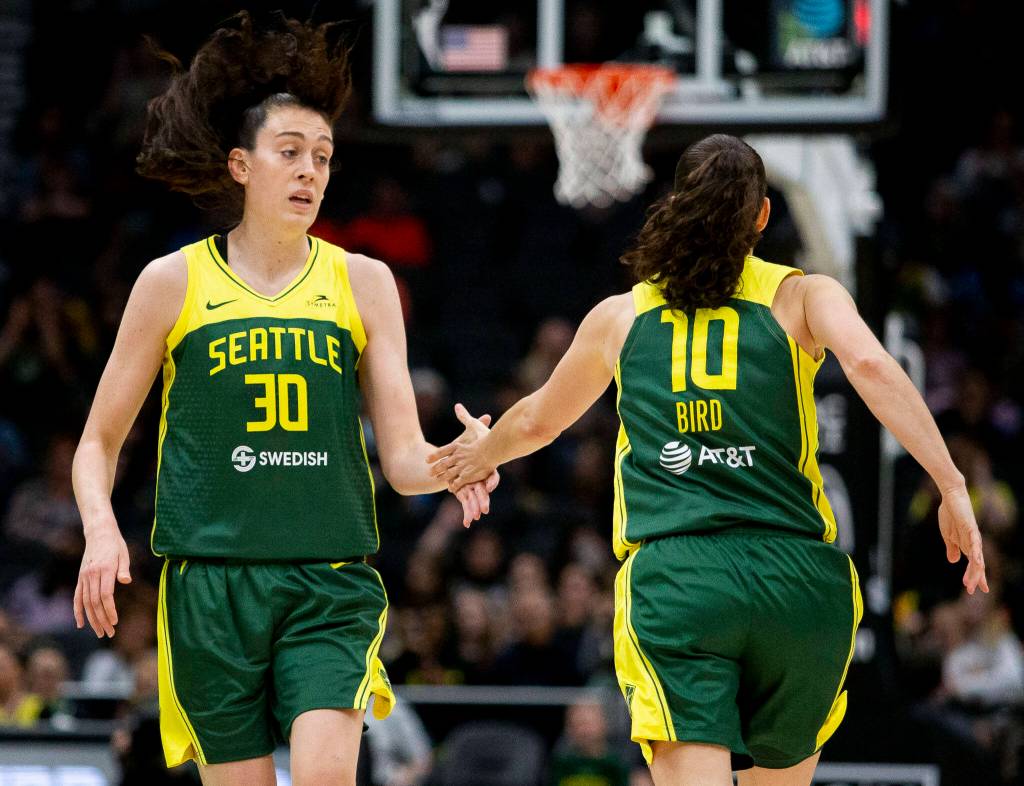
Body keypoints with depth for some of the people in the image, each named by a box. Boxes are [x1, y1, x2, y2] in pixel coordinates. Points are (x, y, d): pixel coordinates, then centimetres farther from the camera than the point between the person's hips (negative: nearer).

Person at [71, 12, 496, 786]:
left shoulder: (363, 283, 8)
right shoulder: (173, 283, 6)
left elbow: (403, 456, 5)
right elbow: (99, 441, 12)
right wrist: (101, 529, -7)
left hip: (331, 582, 0)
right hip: (211, 576, 0)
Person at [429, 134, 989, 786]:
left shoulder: (621, 317, 17)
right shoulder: (802, 296, 10)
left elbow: (537, 421, 33)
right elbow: (869, 365, -11)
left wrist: (482, 453, 55)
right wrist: (951, 486, -12)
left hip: (671, 579, 0)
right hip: (795, 576, 0)